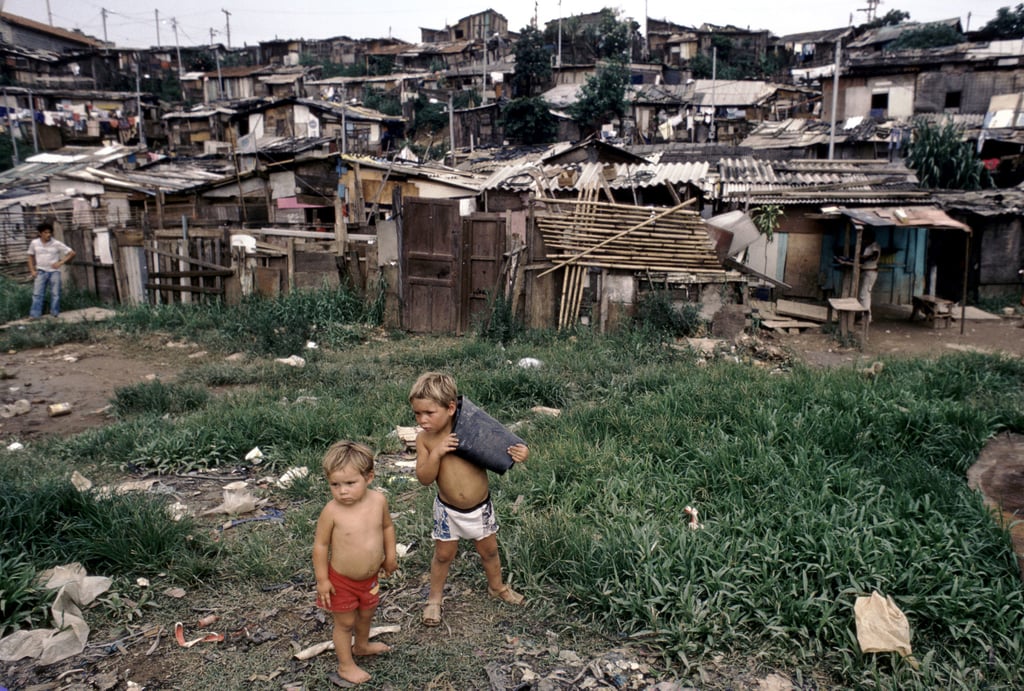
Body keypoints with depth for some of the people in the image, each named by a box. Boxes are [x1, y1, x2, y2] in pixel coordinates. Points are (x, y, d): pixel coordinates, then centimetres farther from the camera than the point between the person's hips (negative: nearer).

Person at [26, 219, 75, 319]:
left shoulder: (57, 244, -7)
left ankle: (55, 314, 13)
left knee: (55, 294, 3)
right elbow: (31, 257, 13)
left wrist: (61, 262, -13)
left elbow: (72, 253, -4)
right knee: (37, 293, -4)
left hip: (54, 271, -1)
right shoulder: (34, 243, 0)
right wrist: (32, 270, 3)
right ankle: (34, 315, -5)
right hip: (41, 271, 1)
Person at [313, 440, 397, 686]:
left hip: (369, 577, 5)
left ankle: (361, 645, 56)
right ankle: (345, 666, 36)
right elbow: (320, 545, -16)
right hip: (341, 580, -5)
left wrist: (390, 554, 9)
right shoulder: (332, 511, -27)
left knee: (366, 614, 28)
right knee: (345, 622, 14)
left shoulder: (378, 500, -16)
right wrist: (322, 579, -12)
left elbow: (387, 526, 4)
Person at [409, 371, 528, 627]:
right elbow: (424, 478, -15)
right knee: (443, 555, 15)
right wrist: (436, 453, -31)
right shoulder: (424, 439, -14)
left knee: (489, 550, 20)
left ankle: (497, 586, 47)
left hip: (480, 507, 0)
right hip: (448, 510, 0)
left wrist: (520, 453, -29)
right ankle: (434, 598, 38)